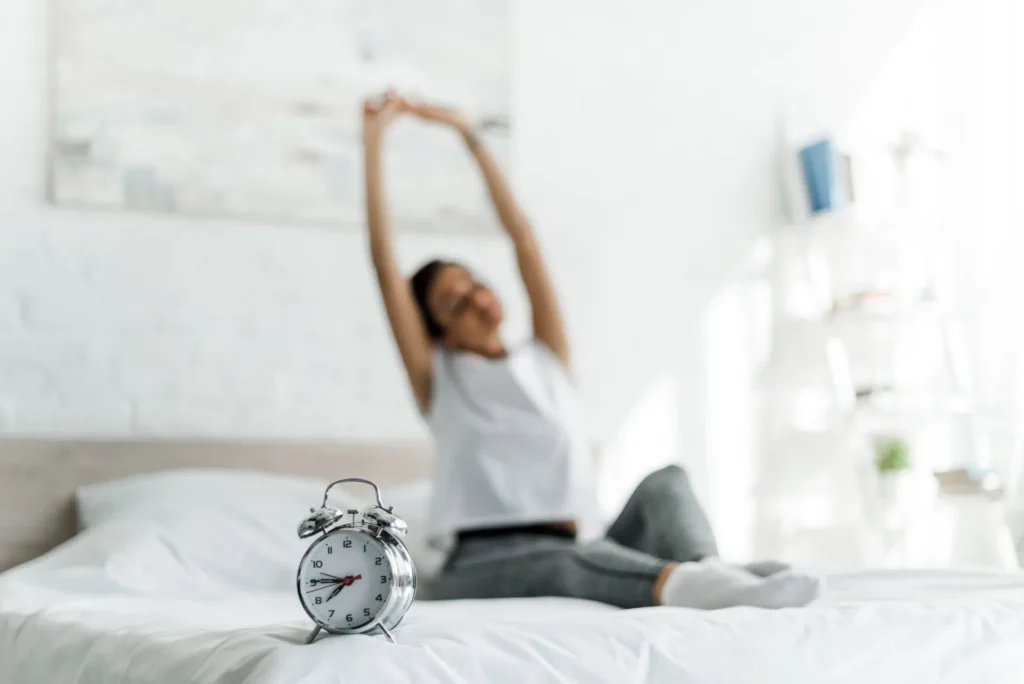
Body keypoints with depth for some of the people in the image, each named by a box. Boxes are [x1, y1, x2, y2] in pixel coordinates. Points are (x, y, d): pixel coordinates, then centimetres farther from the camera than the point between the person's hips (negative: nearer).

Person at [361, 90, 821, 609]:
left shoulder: (548, 358, 22)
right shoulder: (437, 377, 13)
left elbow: (522, 235, 20)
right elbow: (384, 261, 5)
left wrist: (467, 134, 23)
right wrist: (374, 140, 5)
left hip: (569, 550, 4)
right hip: (482, 562, -4)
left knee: (664, 483, -23)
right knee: (569, 562, -37)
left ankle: (707, 571, -55)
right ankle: (683, 584, -67)